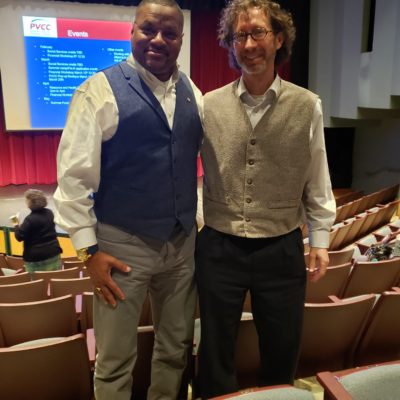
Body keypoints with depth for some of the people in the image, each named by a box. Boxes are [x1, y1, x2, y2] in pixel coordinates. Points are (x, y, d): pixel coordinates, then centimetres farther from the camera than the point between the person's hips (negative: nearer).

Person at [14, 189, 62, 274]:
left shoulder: (30, 219, -18)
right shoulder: (49, 213, 4)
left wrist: (16, 226, 4)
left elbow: (19, 237, -15)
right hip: (53, 252, 7)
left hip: (37, 257, -6)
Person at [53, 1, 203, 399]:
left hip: (182, 242, 5)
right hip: (122, 245, -4)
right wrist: (89, 249, -12)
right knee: (115, 361, 10)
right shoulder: (101, 89, -9)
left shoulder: (192, 93, 7)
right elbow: (74, 174, -11)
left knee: (176, 348, 19)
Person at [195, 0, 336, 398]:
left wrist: (320, 239, 5)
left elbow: (317, 182, 4)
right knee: (216, 350, 16)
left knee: (282, 350, 18)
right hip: (218, 248, 0)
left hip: (281, 250, 1)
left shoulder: (307, 106, -1)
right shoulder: (209, 105, -2)